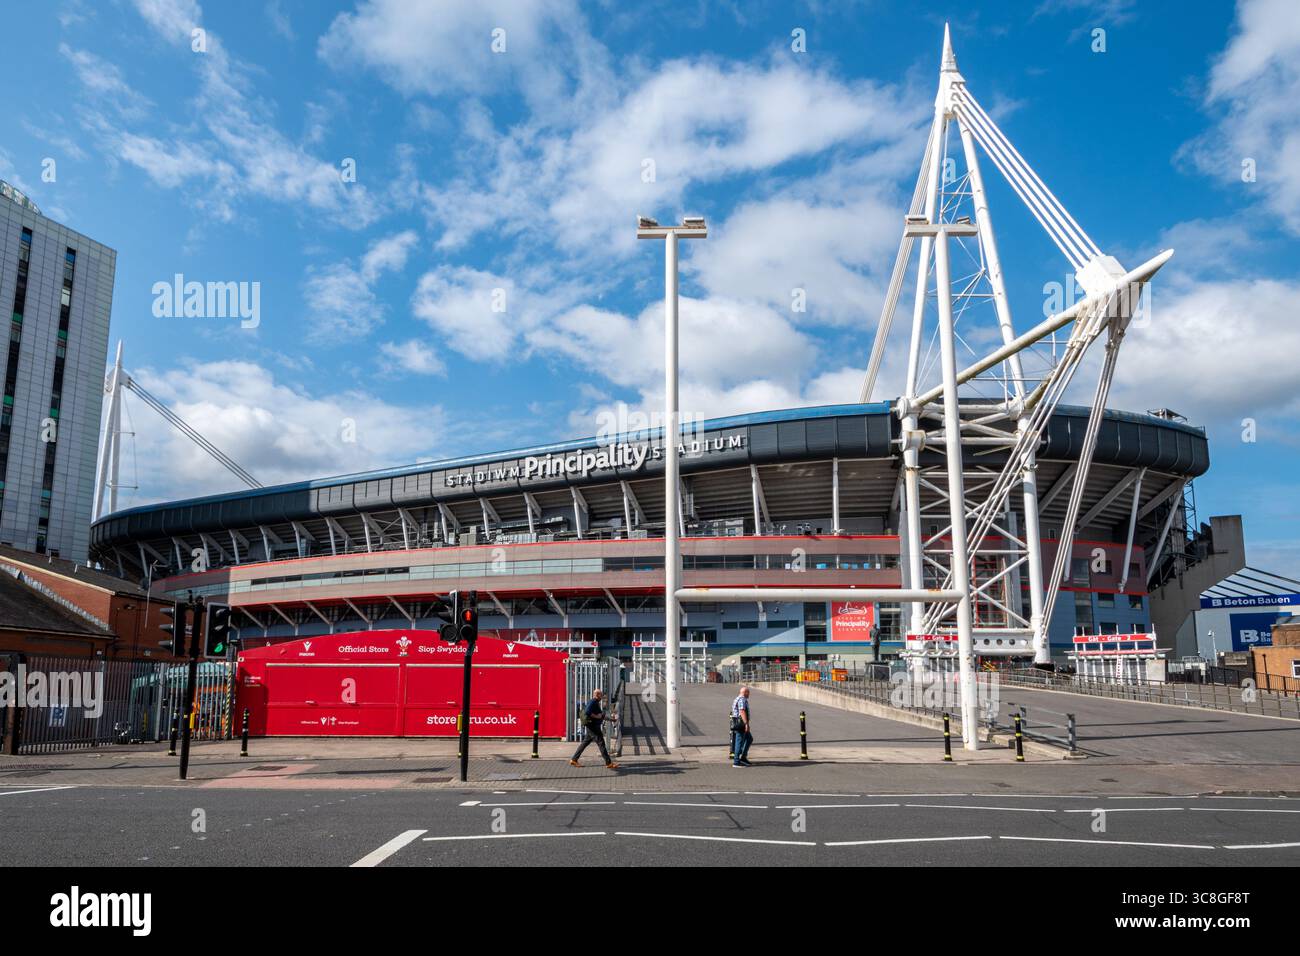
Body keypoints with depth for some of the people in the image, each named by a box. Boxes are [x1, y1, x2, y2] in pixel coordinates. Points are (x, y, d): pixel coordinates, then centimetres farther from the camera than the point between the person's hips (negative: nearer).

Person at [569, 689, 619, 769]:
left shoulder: (596, 703, 17)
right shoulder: (592, 702, -15)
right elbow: (587, 712, -28)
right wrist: (596, 716, -21)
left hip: (594, 726, 11)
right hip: (592, 726, -11)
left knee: (584, 743, 13)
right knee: (601, 743, -7)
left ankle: (574, 759, 16)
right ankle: (608, 763, -4)